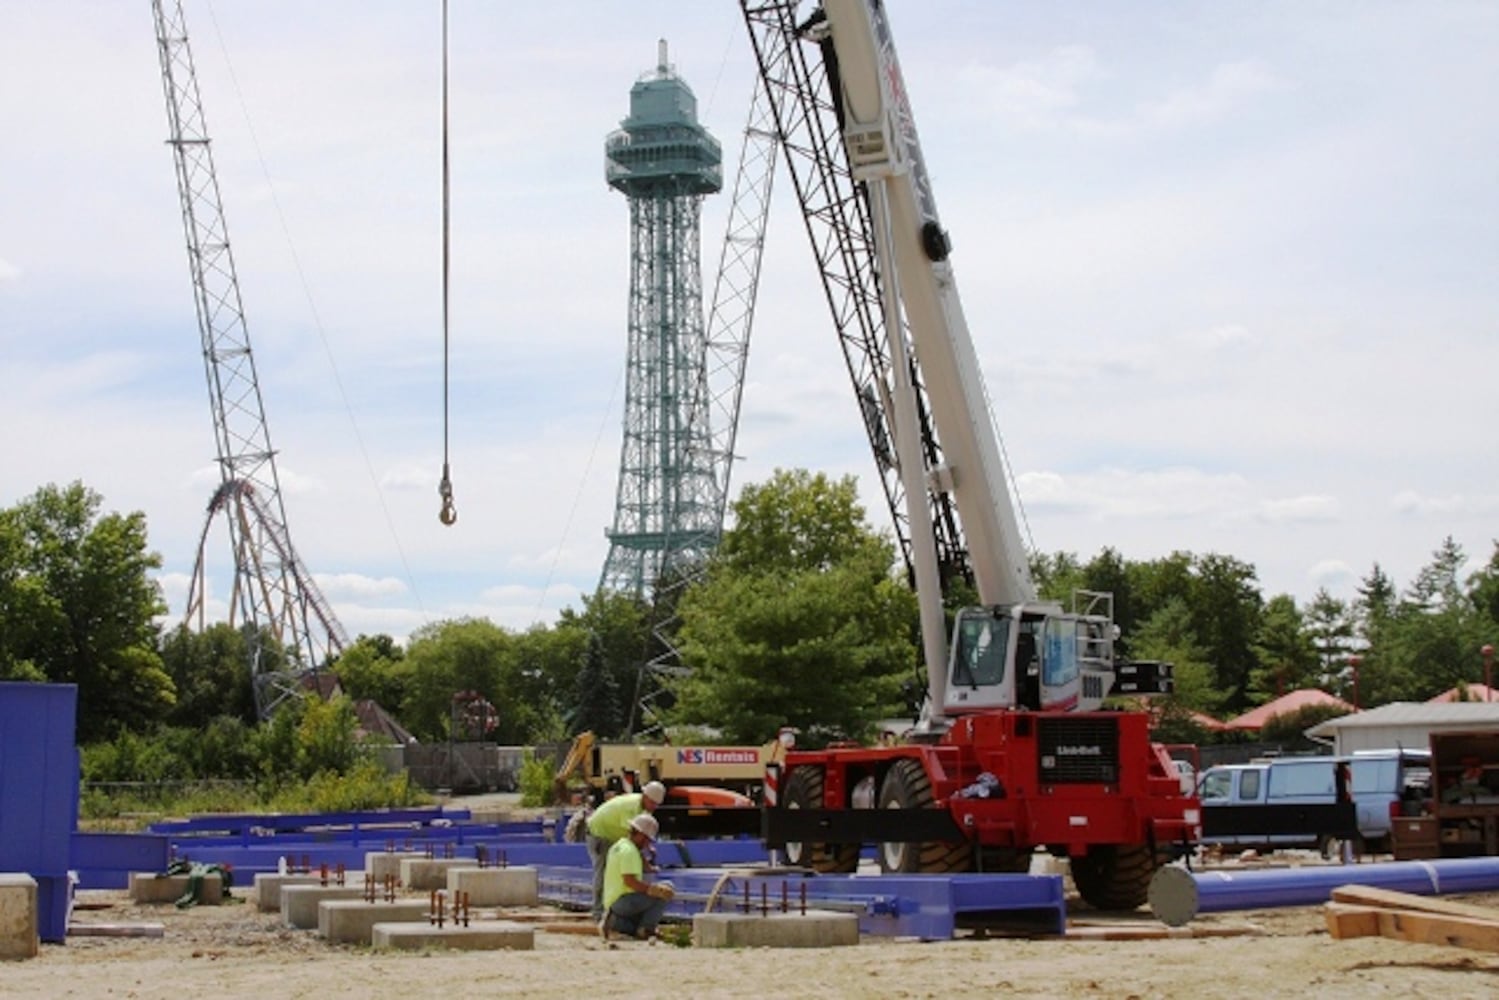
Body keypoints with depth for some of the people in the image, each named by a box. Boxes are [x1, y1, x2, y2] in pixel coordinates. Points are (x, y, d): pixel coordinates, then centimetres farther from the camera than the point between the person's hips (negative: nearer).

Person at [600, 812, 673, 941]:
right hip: (623, 900, -10)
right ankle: (645, 929, -16)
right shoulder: (629, 851, -16)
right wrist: (656, 888, -27)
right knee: (665, 892, -17)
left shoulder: (618, 846, 16)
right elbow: (629, 881, -25)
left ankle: (614, 921, 9)